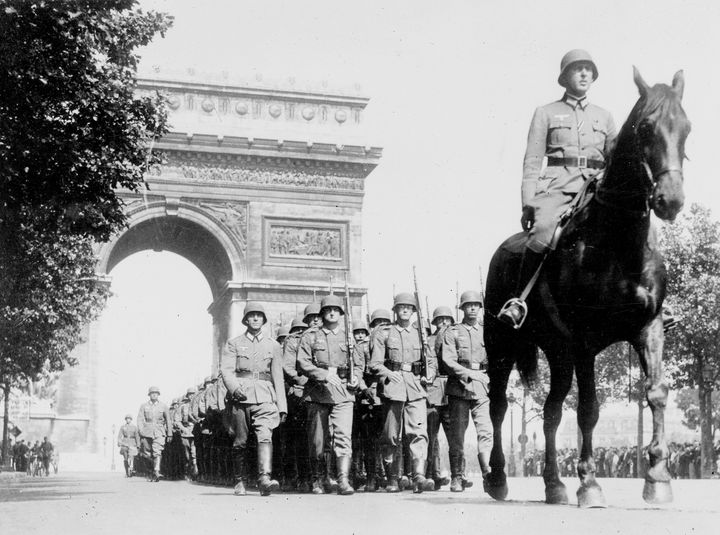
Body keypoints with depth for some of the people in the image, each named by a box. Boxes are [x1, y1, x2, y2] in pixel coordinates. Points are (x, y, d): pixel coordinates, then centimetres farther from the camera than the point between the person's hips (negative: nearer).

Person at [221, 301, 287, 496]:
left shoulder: (273, 346, 16)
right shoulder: (233, 344, 12)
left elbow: (278, 377, 15)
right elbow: (226, 370, -1)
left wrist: (282, 406, 9)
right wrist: (235, 388, -21)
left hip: (265, 397, 0)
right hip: (240, 397, 0)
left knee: (265, 436, -18)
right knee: (240, 442, 3)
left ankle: (265, 479, -31)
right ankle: (239, 482, 18)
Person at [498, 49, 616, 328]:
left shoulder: (604, 116, 22)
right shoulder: (546, 113, 13)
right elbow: (532, 161, 6)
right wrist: (528, 203, -6)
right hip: (557, 187, -3)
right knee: (544, 231, -34)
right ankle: (520, 300, -23)